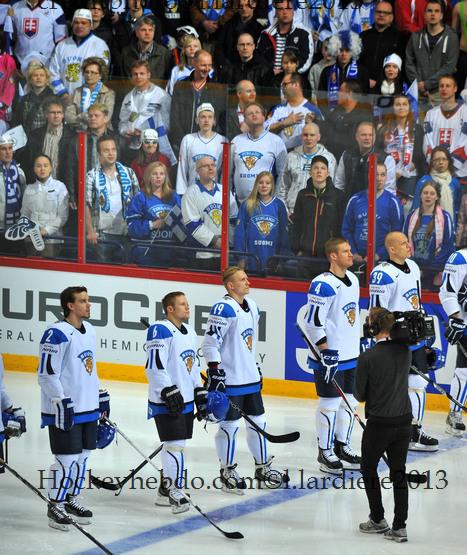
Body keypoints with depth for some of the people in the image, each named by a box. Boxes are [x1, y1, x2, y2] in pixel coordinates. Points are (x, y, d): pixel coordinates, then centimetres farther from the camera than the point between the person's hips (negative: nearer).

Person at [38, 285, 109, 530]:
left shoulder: (89, 330, 10)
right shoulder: (57, 334, -18)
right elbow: (47, 374, -18)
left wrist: (101, 396, 20)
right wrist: (62, 403, -21)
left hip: (88, 408, 8)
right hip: (65, 410, -8)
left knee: (82, 456, 14)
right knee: (67, 459, -5)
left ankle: (72, 498, 28)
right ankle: (55, 506, 7)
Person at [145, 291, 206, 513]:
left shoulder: (190, 332, 15)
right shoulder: (160, 331, -15)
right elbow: (154, 366, -20)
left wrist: (200, 393, 21)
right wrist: (169, 392, -23)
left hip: (185, 401, 9)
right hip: (166, 402, -9)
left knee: (176, 444, 12)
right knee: (175, 444, -11)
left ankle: (165, 491, 21)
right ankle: (175, 492, -7)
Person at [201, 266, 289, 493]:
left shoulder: (252, 306, 11)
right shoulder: (223, 309, -17)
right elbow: (210, 343, -18)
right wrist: (214, 373, -20)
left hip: (250, 377, 9)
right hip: (229, 379, -9)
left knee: (258, 421, 14)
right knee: (229, 425, 0)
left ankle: (263, 467, 26)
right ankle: (227, 471, 12)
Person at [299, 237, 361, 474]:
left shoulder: (352, 279, 9)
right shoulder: (323, 285, -19)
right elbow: (312, 321, -19)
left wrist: (359, 344, 21)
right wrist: (326, 352, -21)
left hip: (351, 356, 9)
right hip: (329, 357, -9)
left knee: (349, 401, 14)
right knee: (330, 403, -1)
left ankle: (342, 447, 27)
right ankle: (325, 452, 9)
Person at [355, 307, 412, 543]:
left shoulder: (367, 357, -18)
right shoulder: (404, 351, -3)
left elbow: (359, 395, -7)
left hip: (379, 424, -5)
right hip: (404, 421, 5)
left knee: (368, 469, 17)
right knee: (398, 473, 11)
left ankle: (378, 520, 23)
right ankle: (399, 527, 9)